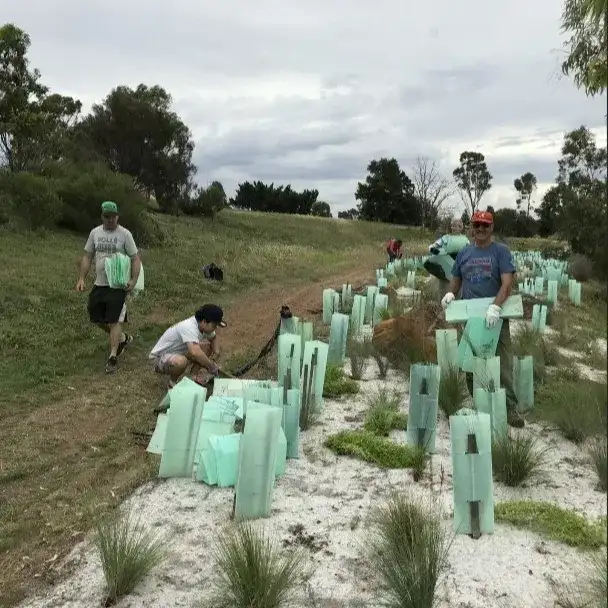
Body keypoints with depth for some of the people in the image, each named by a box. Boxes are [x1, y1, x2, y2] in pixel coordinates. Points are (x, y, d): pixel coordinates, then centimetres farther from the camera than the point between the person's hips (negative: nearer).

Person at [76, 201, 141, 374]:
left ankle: (113, 358, 2)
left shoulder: (124, 234, -8)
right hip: (99, 284, 6)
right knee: (97, 319, 12)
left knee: (115, 321, -4)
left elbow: (135, 258, -8)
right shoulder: (95, 232, 6)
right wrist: (82, 279, 2)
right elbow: (87, 257, 11)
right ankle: (122, 337, 35)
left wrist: (133, 280, -20)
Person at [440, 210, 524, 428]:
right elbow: (456, 280, 17)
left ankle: (510, 408, 2)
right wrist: (450, 293, -6)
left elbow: (507, 283, -13)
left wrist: (495, 306, -28)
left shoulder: (501, 251, -4)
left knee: (503, 364, -5)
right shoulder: (464, 253, 10)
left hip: (495, 317, -4)